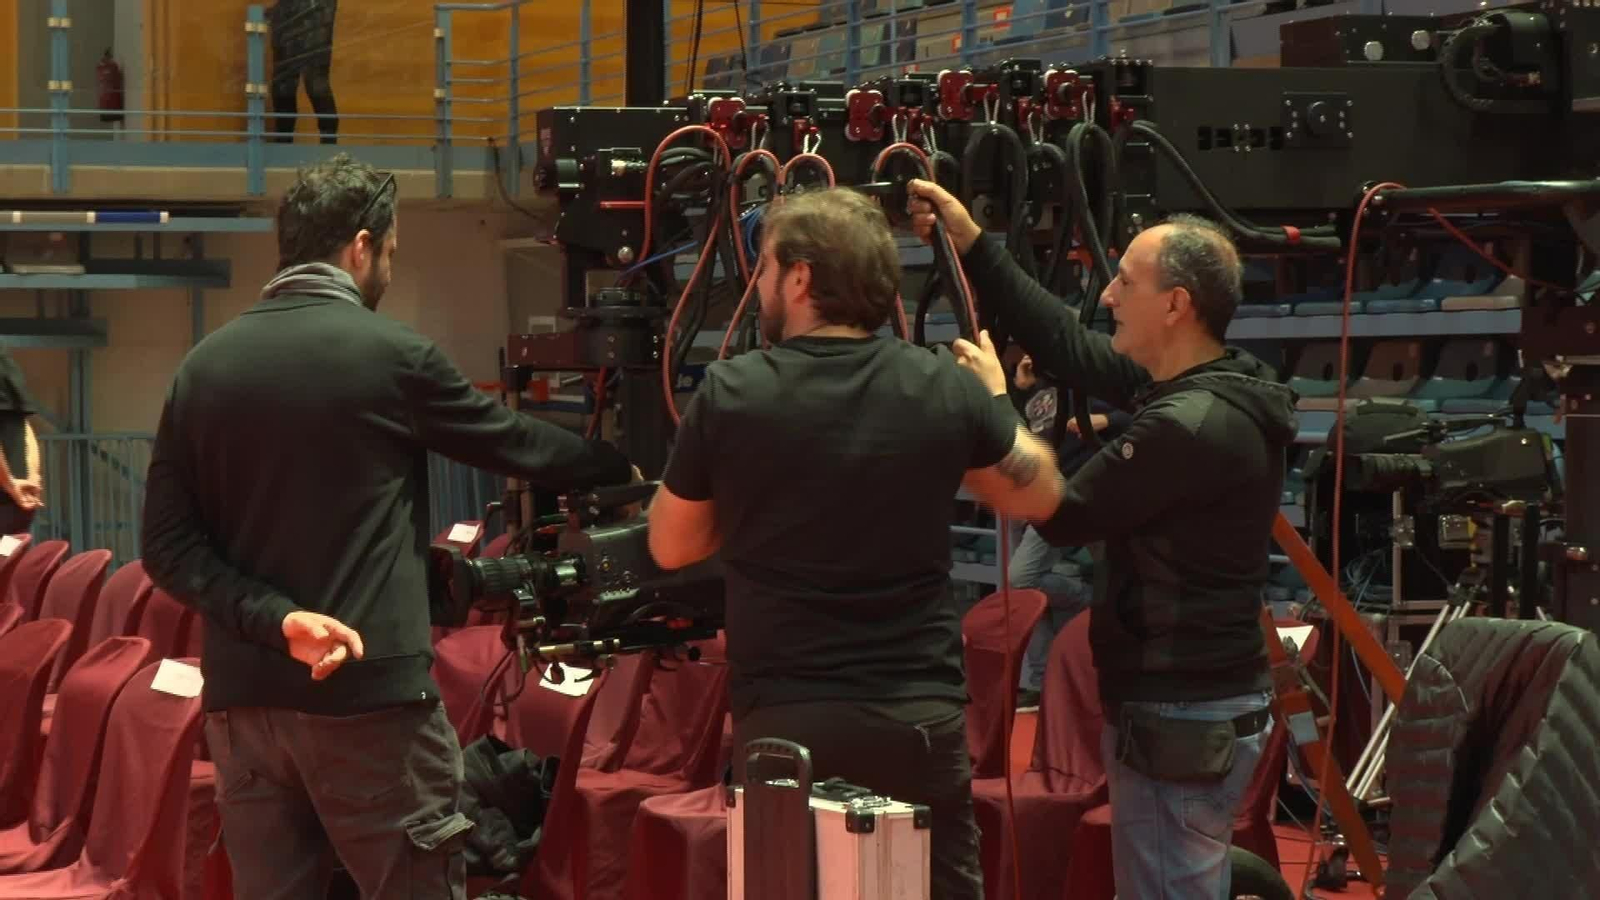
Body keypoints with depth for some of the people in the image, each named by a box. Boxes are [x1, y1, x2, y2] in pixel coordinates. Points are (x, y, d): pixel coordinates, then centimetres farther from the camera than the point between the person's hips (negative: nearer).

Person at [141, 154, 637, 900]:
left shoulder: (203, 367, 6)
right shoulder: (390, 354, -6)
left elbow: (168, 546, 1)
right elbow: (515, 445, 7)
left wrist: (275, 619, -7)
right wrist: (623, 468, 24)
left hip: (242, 697, 5)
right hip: (366, 694, -5)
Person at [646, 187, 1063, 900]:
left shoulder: (729, 394, -8)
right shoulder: (945, 388, -4)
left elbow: (671, 547, 6)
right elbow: (1041, 494, 13)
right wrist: (994, 405, 28)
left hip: (782, 716, -1)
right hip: (919, 712, 2)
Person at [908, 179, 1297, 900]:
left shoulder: (1191, 426, -23)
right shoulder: (1205, 389, 6)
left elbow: (1059, 517, -15)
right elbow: (1068, 347, 12)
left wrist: (995, 404, -3)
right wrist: (971, 243, 13)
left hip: (1179, 724, -10)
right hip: (1212, 704, 10)